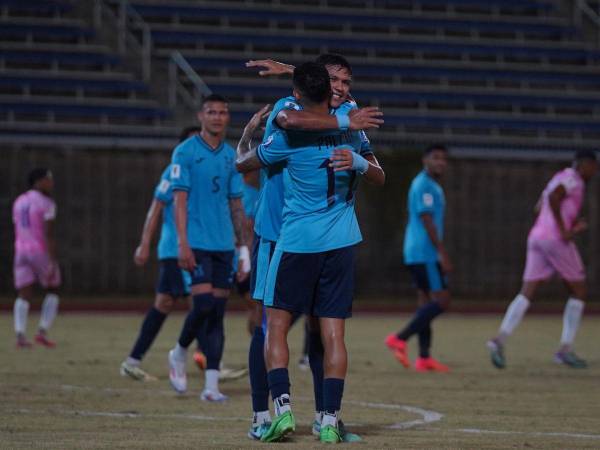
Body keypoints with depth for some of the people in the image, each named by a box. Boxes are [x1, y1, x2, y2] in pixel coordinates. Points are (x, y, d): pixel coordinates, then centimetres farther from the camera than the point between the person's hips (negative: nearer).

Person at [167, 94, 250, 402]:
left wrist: (243, 245, 11)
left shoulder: (231, 156, 13)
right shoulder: (186, 152, -3)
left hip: (223, 245, 5)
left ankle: (211, 385, 0)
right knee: (204, 305, -14)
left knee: (217, 313, 1)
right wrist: (183, 243, -15)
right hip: (197, 243, -5)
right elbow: (179, 200, -7)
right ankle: (179, 354, 13)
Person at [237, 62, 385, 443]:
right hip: (341, 244, 3)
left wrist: (248, 134, 27)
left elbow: (243, 164, 8)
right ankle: (330, 420, -4)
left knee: (277, 326, 5)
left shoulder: (288, 136, -6)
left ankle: (283, 408, -10)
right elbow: (381, 179, 15)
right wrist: (359, 163, -5)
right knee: (333, 334, 2)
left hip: (296, 243, -3)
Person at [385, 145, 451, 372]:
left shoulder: (431, 186, 20)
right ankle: (400, 339, -13)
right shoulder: (424, 185, -11)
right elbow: (427, 221, -18)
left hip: (416, 253, 10)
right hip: (425, 253, -10)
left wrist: (440, 254, 24)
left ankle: (424, 358, 4)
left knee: (427, 302, 7)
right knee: (441, 301, -11)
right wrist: (443, 254, -20)